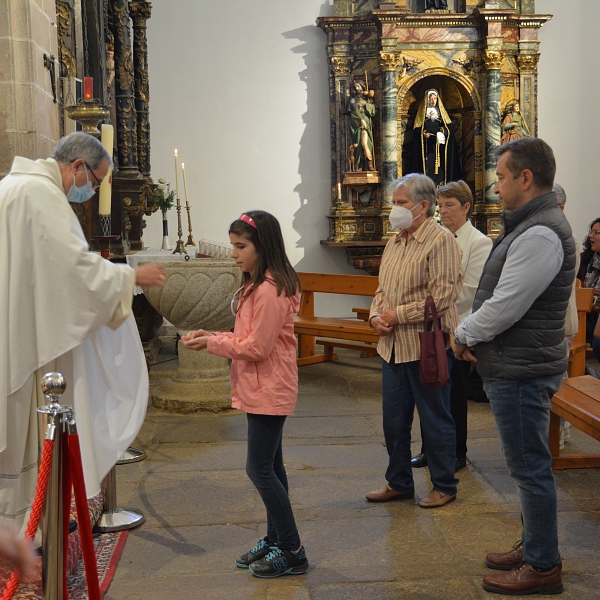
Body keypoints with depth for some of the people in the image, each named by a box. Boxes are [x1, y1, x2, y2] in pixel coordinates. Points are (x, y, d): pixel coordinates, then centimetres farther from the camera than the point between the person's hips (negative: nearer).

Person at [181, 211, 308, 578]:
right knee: (270, 466, 16)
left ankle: (292, 552, 5)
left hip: (269, 391, -11)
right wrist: (213, 337, 1)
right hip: (264, 389, 11)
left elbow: (256, 347, -21)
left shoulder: (270, 291, -21)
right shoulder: (258, 285, 12)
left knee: (260, 468, -5)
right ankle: (275, 541, 27)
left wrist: (211, 343, -12)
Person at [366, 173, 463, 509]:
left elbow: (441, 297, -19)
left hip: (426, 346, -8)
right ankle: (399, 483, 29)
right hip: (393, 346, 8)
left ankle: (445, 486, 21)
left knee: (436, 421, 6)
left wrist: (398, 315, -15)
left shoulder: (441, 240, -12)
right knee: (394, 420, 15)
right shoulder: (395, 242, 13)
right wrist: (376, 315, -1)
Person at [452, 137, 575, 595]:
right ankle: (533, 546, 34)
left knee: (531, 468, 0)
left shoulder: (540, 234, -22)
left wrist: (463, 333, -8)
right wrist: (473, 335, 4)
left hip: (523, 372, -11)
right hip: (514, 366, 11)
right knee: (528, 465, 20)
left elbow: (505, 307, -24)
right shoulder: (528, 225, 13)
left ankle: (543, 567, 12)